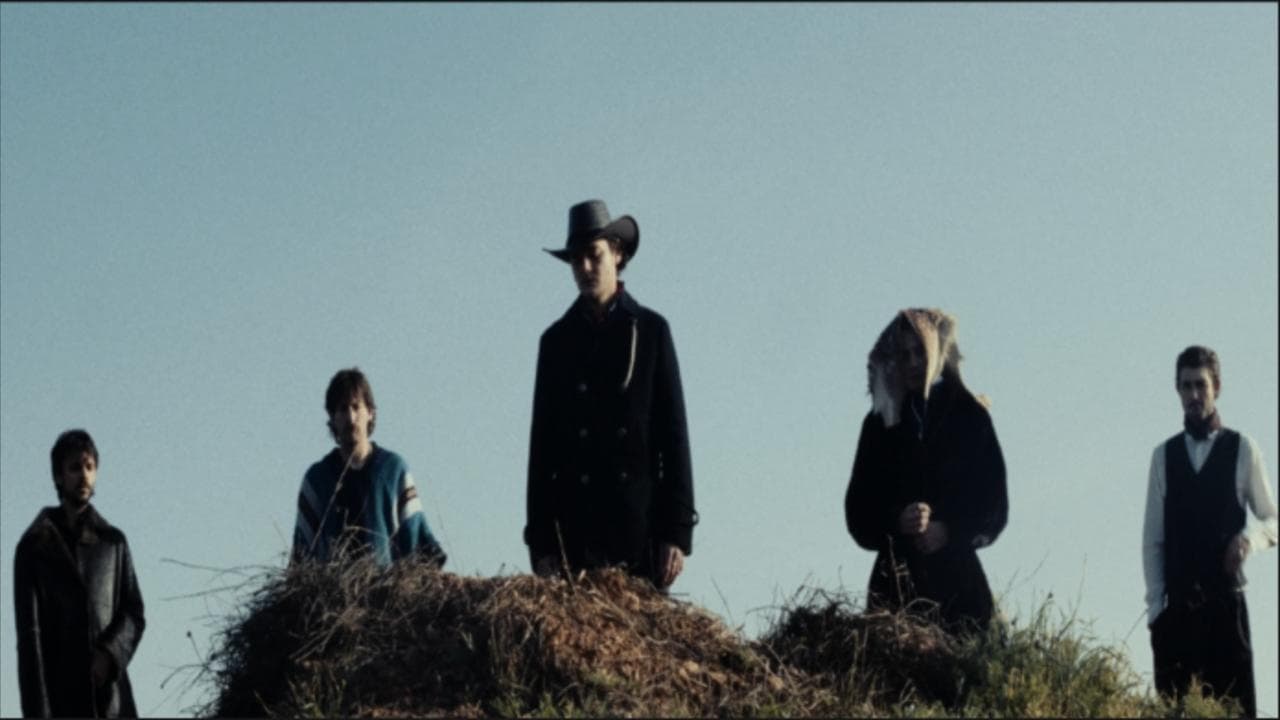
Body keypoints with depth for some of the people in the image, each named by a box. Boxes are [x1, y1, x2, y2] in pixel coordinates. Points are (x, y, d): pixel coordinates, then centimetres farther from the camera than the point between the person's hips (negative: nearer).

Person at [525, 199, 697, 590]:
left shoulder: (650, 330, 8)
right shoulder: (557, 339, 12)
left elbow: (673, 433, 5)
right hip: (573, 526, 1)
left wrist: (678, 529, -3)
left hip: (641, 523, -1)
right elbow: (542, 443, 11)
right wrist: (540, 542, 3)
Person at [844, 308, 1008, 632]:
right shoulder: (881, 421, 14)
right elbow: (858, 506, 9)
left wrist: (950, 531, -12)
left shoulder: (969, 414, 8)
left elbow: (994, 500, 4)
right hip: (895, 578, 2)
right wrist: (897, 521, -11)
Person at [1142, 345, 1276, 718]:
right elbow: (1152, 537, 9)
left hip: (1225, 602, -2)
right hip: (1175, 606, 2)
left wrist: (1250, 536, -17)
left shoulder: (1242, 448, 3)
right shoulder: (1164, 455, 11)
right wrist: (1155, 603, 0)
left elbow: (1273, 520, 5)